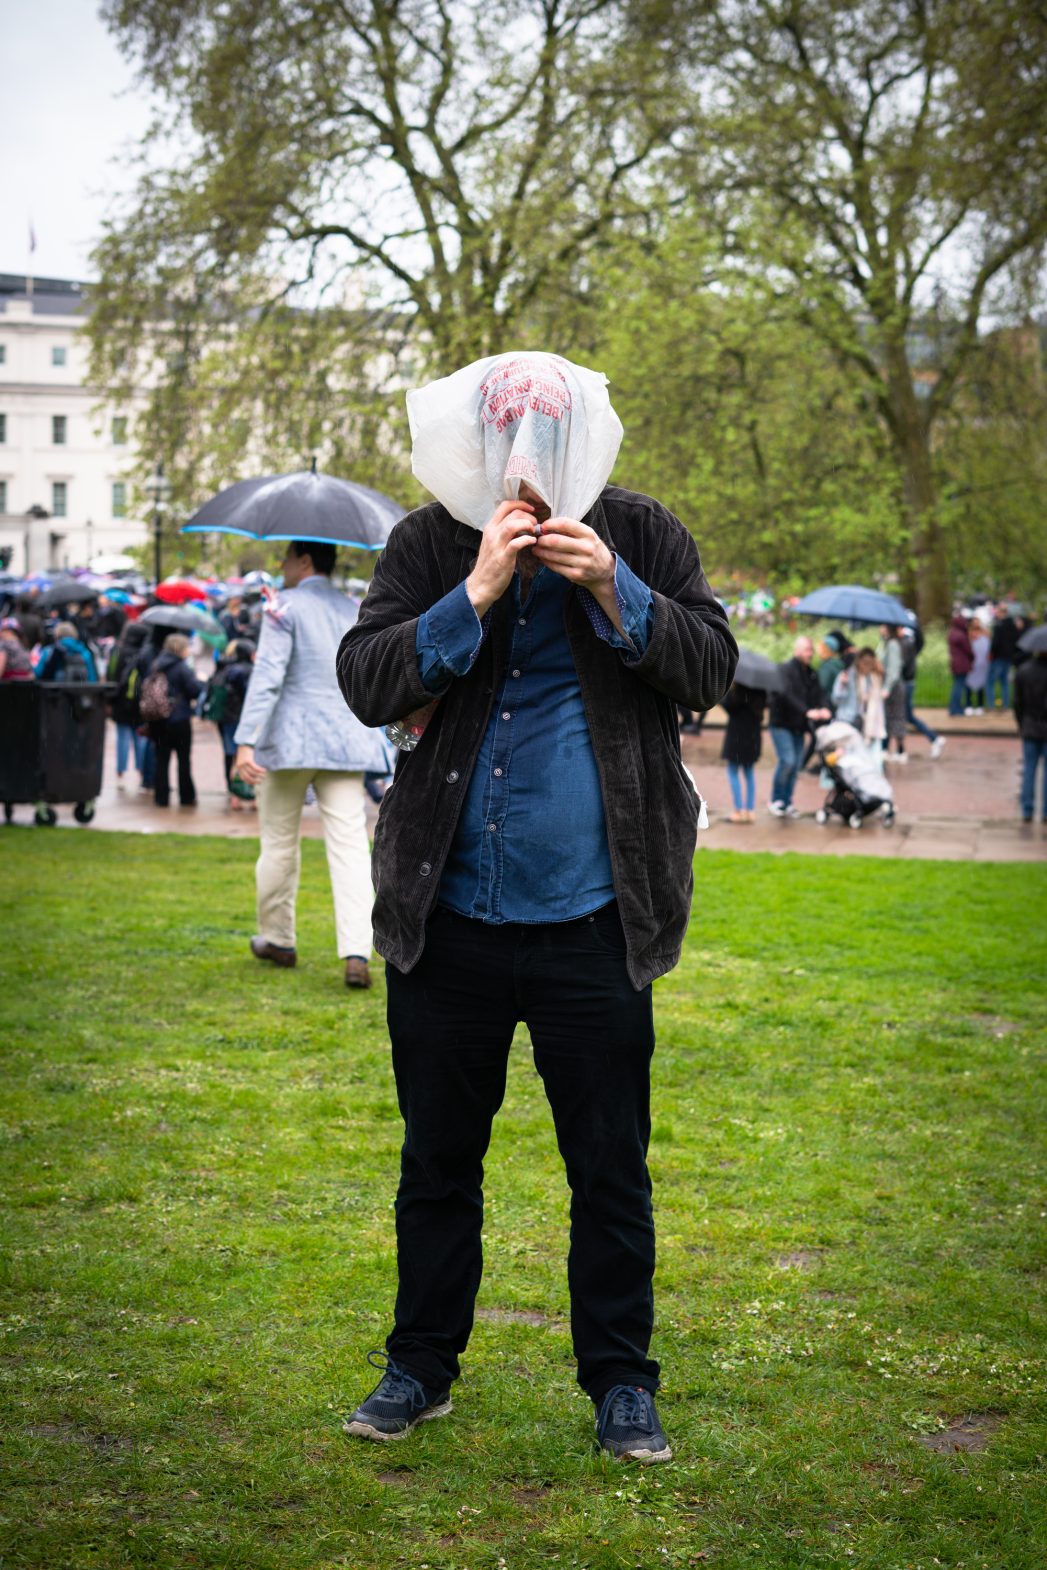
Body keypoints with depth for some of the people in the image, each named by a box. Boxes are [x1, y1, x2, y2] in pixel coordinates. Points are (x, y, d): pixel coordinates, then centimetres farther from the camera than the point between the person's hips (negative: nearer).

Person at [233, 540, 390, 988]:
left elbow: (268, 675, -15)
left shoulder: (285, 607, -5)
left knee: (279, 845, 12)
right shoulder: (358, 612, 12)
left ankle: (277, 939, 24)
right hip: (346, 742, 4)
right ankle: (356, 954, -15)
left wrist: (246, 741, -18)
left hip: (289, 741, -4)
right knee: (350, 846, -4)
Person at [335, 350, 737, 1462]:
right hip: (448, 917, 1)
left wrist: (614, 592, -18)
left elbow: (710, 669, -3)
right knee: (437, 1161, 14)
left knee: (611, 1170, 7)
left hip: (592, 920, -1)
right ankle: (421, 1367, 30)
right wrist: (476, 593, -20)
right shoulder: (429, 545, -1)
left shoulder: (640, 536, 0)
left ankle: (619, 1381, 23)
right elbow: (365, 683, -10)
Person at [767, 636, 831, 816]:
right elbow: (786, 694, -25)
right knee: (787, 761, -16)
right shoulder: (785, 670, -10)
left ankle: (786, 802, 14)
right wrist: (807, 711, -35)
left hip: (798, 727, 7)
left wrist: (824, 709, -21)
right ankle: (775, 800, -3)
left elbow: (819, 695, 2)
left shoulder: (811, 674, 12)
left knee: (796, 765, 5)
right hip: (781, 724, -7)